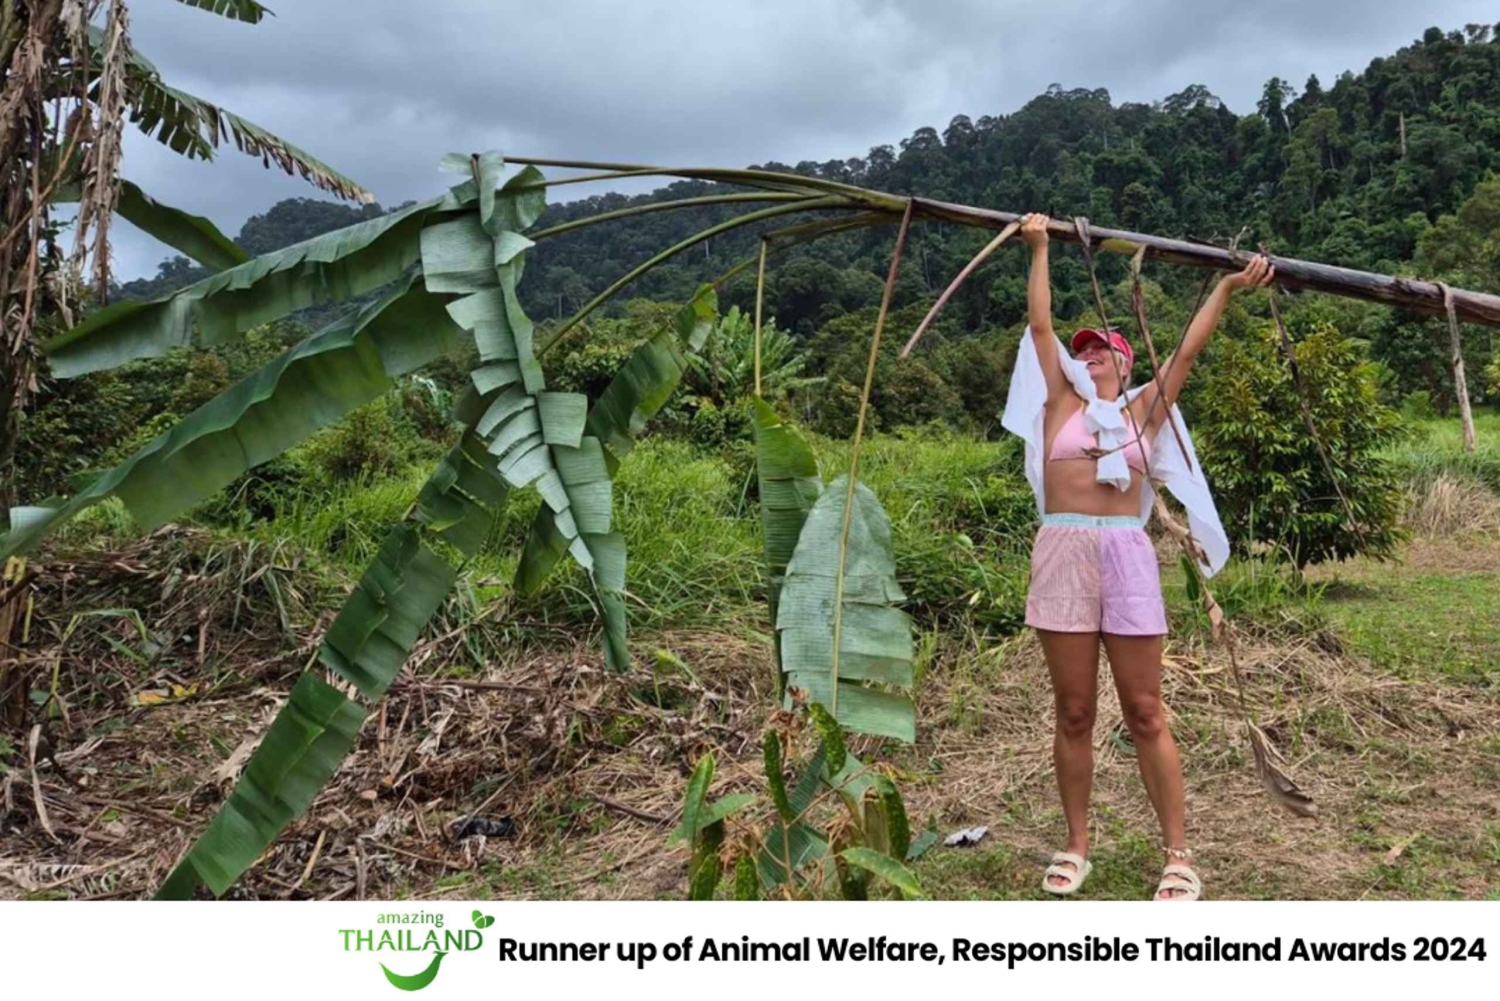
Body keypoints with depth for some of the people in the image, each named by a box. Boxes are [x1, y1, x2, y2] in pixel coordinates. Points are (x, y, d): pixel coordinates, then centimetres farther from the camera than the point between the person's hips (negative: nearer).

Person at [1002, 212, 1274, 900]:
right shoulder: (1061, 404, 13)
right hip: (1062, 553, 0)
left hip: (1127, 556, 0)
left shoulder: (1145, 409, 15)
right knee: (1073, 713, 6)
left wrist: (1229, 288, 11)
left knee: (1145, 714, 2)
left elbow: (1188, 349, 14)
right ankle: (1076, 847, 18)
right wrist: (1039, 250, 12)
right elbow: (1040, 325, 11)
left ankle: (1178, 855, 11)